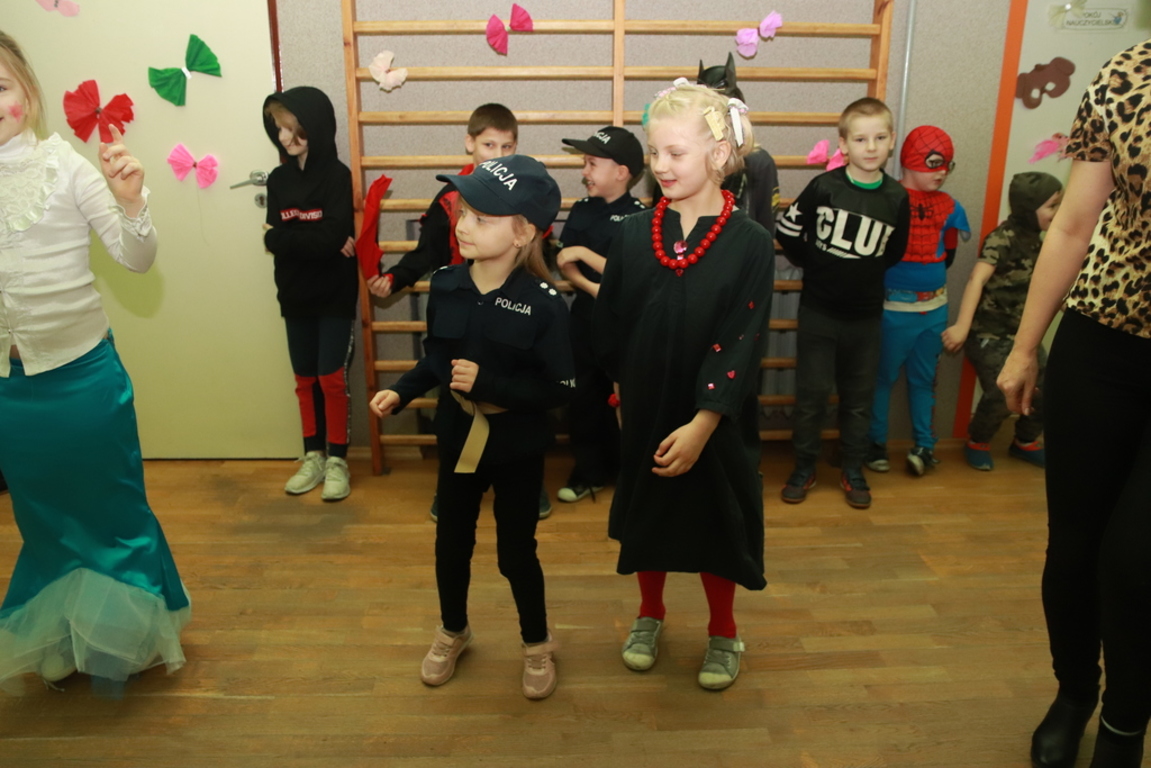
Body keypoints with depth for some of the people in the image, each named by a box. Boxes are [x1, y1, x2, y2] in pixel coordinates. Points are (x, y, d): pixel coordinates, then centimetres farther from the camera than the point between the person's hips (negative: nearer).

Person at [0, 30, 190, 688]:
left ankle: (132, 633, 32)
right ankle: (63, 640, 39)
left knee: (114, 506, 10)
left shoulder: (65, 165, -8)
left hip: (84, 372, -3)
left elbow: (138, 260, -11)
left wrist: (131, 202, -27)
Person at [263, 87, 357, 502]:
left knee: (332, 379, -1)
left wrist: (286, 237, -14)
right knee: (305, 380, 12)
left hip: (334, 296, -5)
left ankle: (337, 460, 12)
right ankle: (313, 456, 24)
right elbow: (274, 240, -6)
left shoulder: (337, 175, -10)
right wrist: (315, 240, -17)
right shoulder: (278, 179, 5)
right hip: (295, 296, 5)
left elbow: (332, 236, -21)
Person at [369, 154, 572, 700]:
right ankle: (452, 632, 45)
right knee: (452, 542, 19)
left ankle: (536, 644, 36)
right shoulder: (445, 286, -7)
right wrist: (400, 391, -6)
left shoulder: (543, 303, -22)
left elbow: (559, 389, -22)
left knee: (516, 552, 10)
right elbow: (435, 359, 6)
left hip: (518, 448, -4)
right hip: (458, 439, 4)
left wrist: (488, 384, -28)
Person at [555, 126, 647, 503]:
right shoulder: (581, 210, 7)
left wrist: (584, 253, -16)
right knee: (582, 397, 9)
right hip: (585, 317, 5)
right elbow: (563, 260, -1)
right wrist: (590, 286, -18)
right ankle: (589, 471, 22)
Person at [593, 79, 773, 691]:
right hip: (644, 414, 3)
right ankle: (649, 614, 43)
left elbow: (741, 346, -17)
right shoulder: (633, 234, -6)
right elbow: (609, 327, 1)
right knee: (645, 513, 17)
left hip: (713, 421, -2)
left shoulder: (750, 244, -14)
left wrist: (702, 425, -21)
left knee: (714, 519, 13)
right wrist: (622, 391, 2)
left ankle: (722, 631, 38)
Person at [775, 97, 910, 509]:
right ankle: (804, 467, 22)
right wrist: (817, 266, 2)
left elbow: (893, 254, 9)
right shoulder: (823, 186, -10)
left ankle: (853, 471, 28)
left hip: (866, 314, 2)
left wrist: (865, 274, 2)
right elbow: (787, 233, -3)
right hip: (818, 311, -2)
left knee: (859, 397, 12)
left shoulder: (897, 197, -3)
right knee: (811, 394, 6)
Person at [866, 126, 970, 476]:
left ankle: (924, 445, 23)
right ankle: (875, 443, 20)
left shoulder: (947, 205, 6)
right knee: (883, 376, 7)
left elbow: (948, 253, 17)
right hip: (894, 307, -5)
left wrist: (928, 274, 7)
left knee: (924, 378, 14)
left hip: (934, 307, 5)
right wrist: (896, 276, -7)